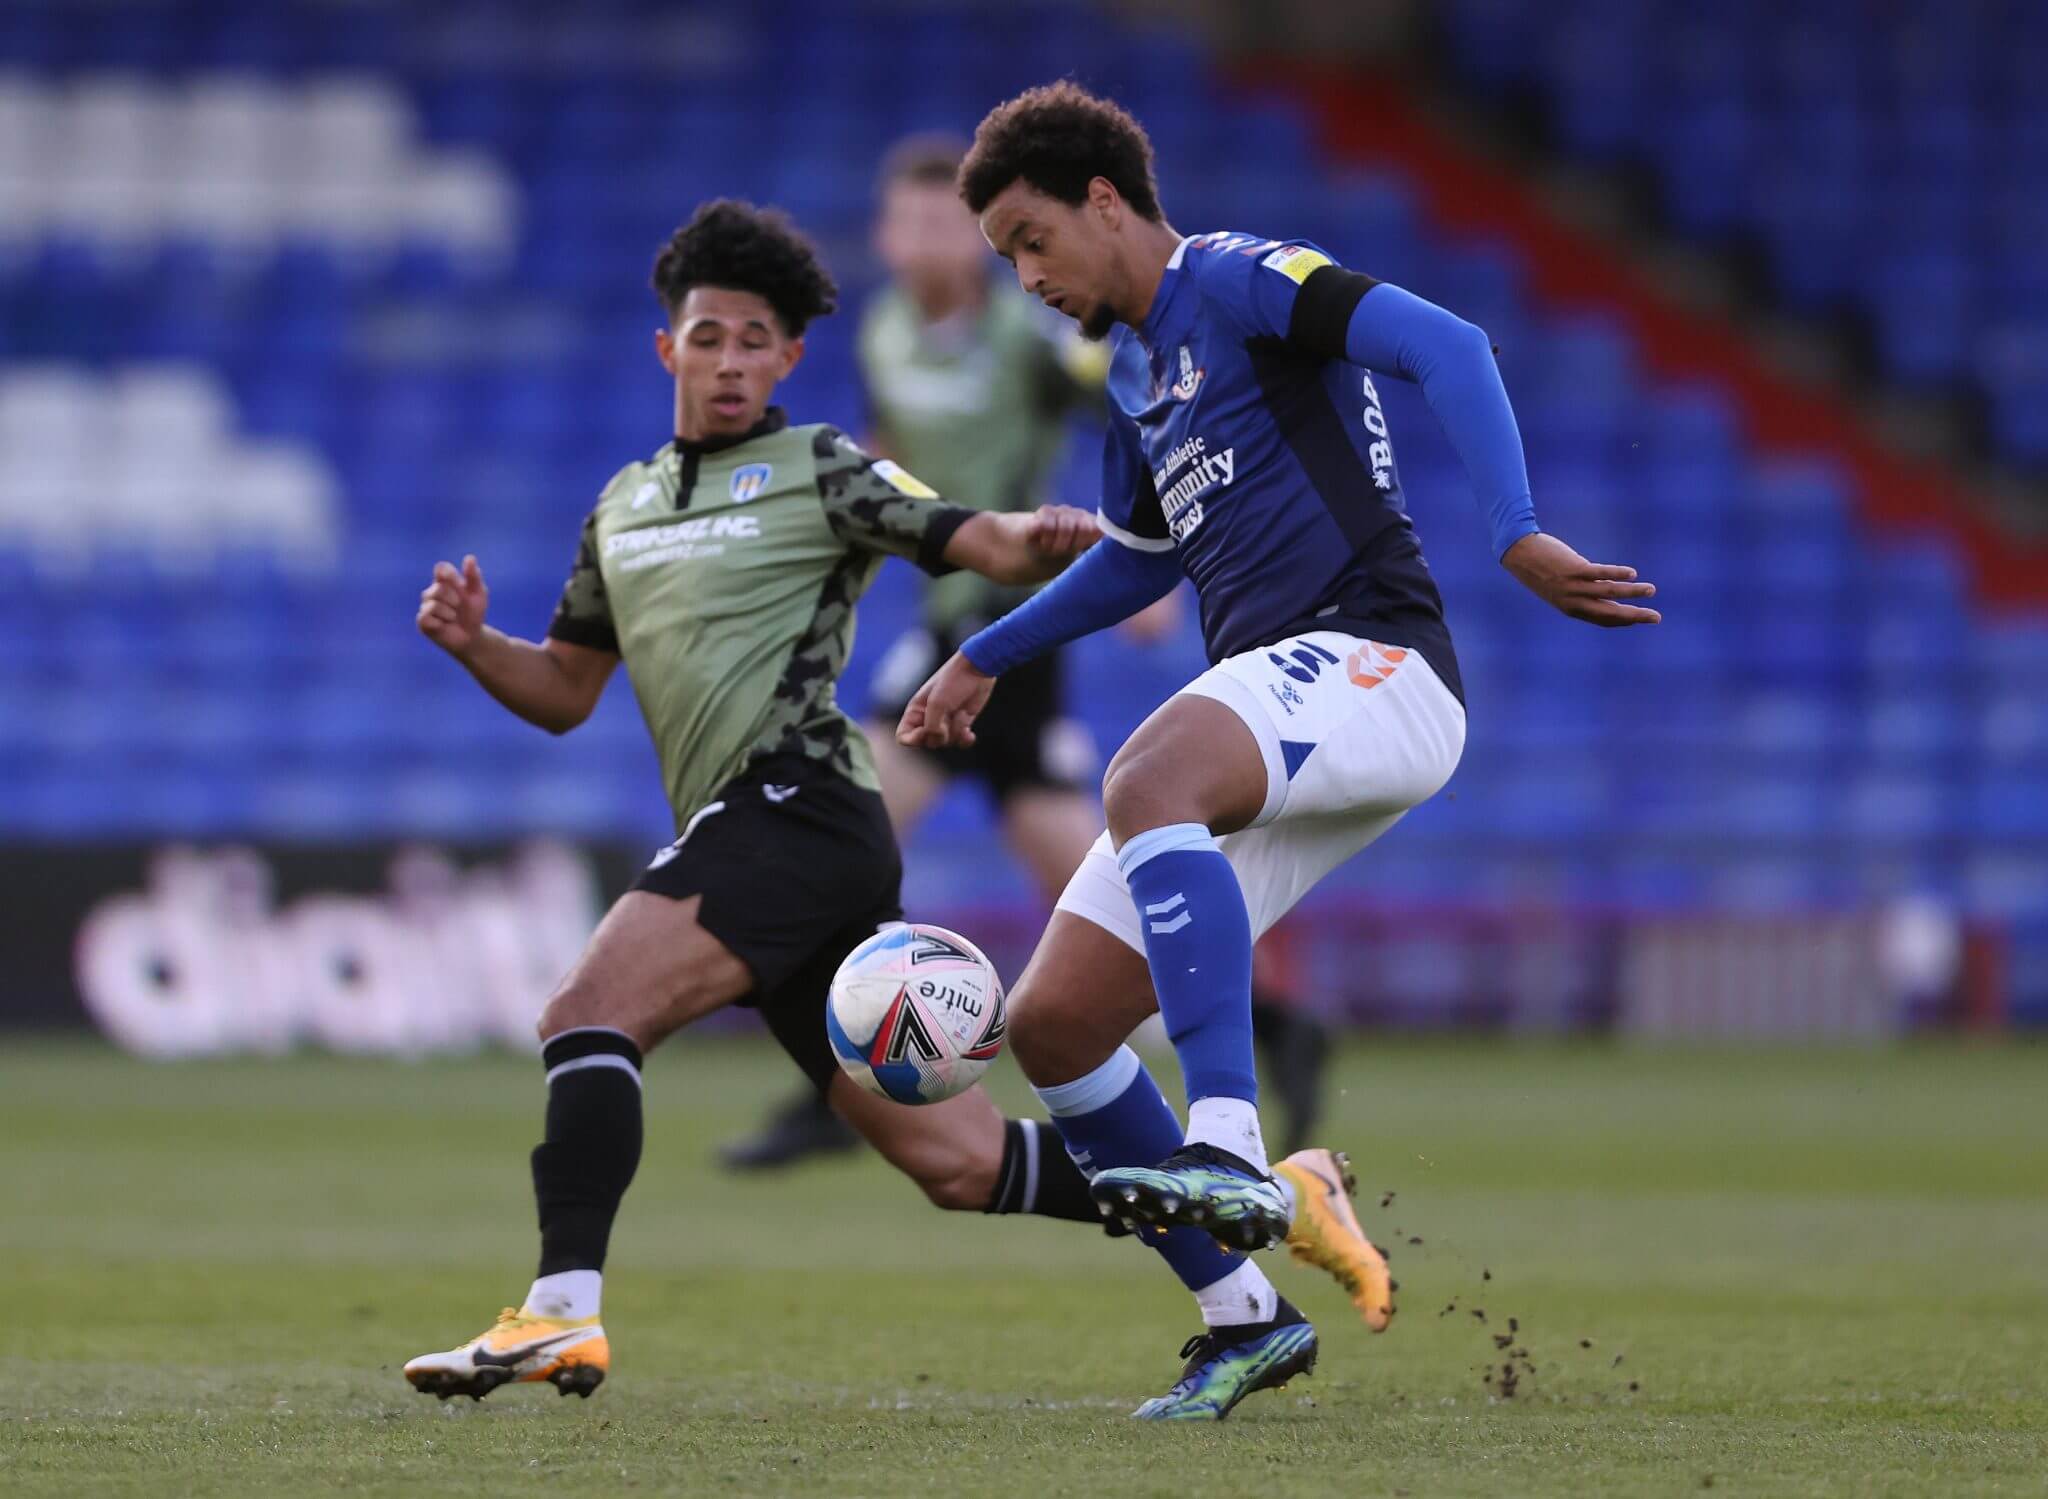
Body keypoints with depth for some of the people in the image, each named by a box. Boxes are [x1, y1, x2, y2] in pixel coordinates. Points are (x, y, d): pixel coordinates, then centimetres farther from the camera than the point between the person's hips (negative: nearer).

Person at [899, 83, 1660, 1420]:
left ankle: (1233, 1150, -48)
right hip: (1270, 714, 9)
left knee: (1146, 785, -40)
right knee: (1053, 1022, -1)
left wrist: (1516, 535, -30)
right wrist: (986, 658, 43)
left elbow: (1445, 346, -18)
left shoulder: (1237, 282, -3)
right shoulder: (1136, 375, 24)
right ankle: (1243, 1319, 7)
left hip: (1372, 664, -9)